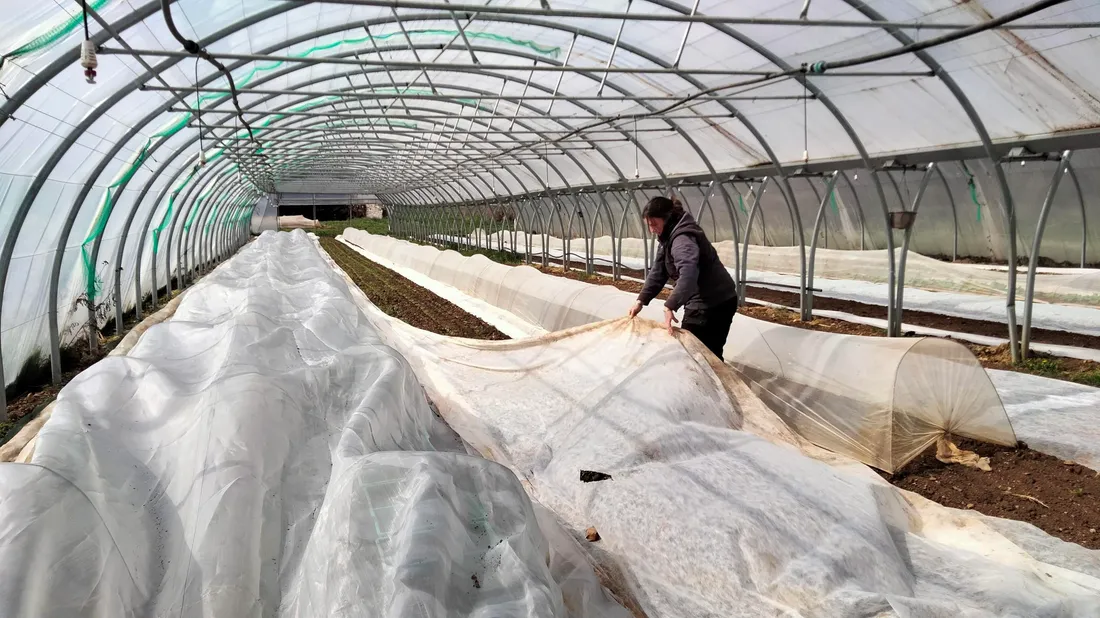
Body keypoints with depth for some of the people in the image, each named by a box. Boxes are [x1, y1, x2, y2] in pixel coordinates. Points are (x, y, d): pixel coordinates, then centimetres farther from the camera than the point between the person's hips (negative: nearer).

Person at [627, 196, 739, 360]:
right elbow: (658, 271, 13)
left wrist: (670, 306, -45)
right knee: (710, 353, 14)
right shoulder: (668, 237, 10)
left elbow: (688, 274, -40)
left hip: (715, 304, -10)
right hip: (702, 302, 10)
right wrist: (641, 301, 5)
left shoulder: (682, 238, -24)